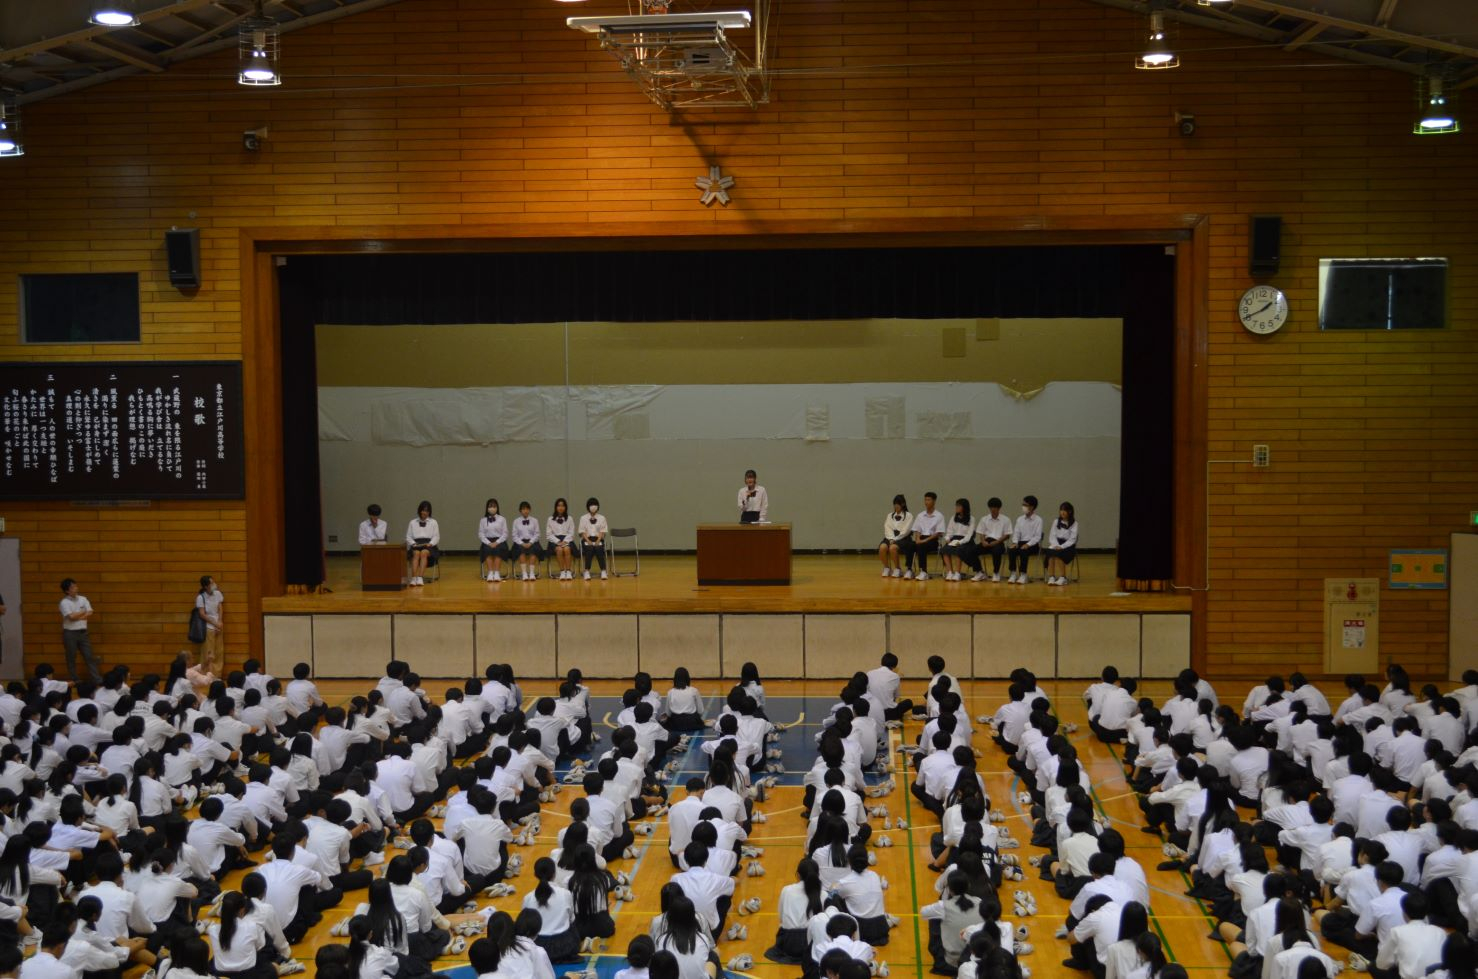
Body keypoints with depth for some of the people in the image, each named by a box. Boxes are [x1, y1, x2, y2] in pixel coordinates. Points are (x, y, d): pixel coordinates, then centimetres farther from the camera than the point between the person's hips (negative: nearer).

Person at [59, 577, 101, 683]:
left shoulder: (83, 599, 6)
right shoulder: (64, 602, -8)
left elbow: (89, 614, -1)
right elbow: (71, 616, -19)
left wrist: (76, 616, -12)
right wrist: (83, 612, -3)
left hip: (83, 632, 4)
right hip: (70, 633, -4)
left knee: (89, 656, 3)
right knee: (71, 658, 5)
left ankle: (97, 679, 1)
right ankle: (74, 681, 12)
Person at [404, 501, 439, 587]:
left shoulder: (433, 522, 17)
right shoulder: (413, 523, 19)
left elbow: (436, 537, 10)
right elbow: (408, 537, 13)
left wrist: (430, 543, -10)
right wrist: (413, 543, -7)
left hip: (428, 545, -1)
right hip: (416, 545, 1)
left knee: (424, 553, -37)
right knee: (416, 553, -35)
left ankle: (420, 578, -48)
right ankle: (413, 578, -48)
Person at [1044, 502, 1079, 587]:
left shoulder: (1074, 523, 3)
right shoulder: (1056, 522, 13)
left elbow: (1072, 539, -5)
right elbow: (1052, 537, 7)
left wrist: (1062, 547, -19)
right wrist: (1056, 546, -12)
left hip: (1068, 546, -3)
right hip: (1056, 545, 3)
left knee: (1058, 554, -35)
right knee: (1050, 552, -32)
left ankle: (1062, 578, -32)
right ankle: (1051, 577, -36)